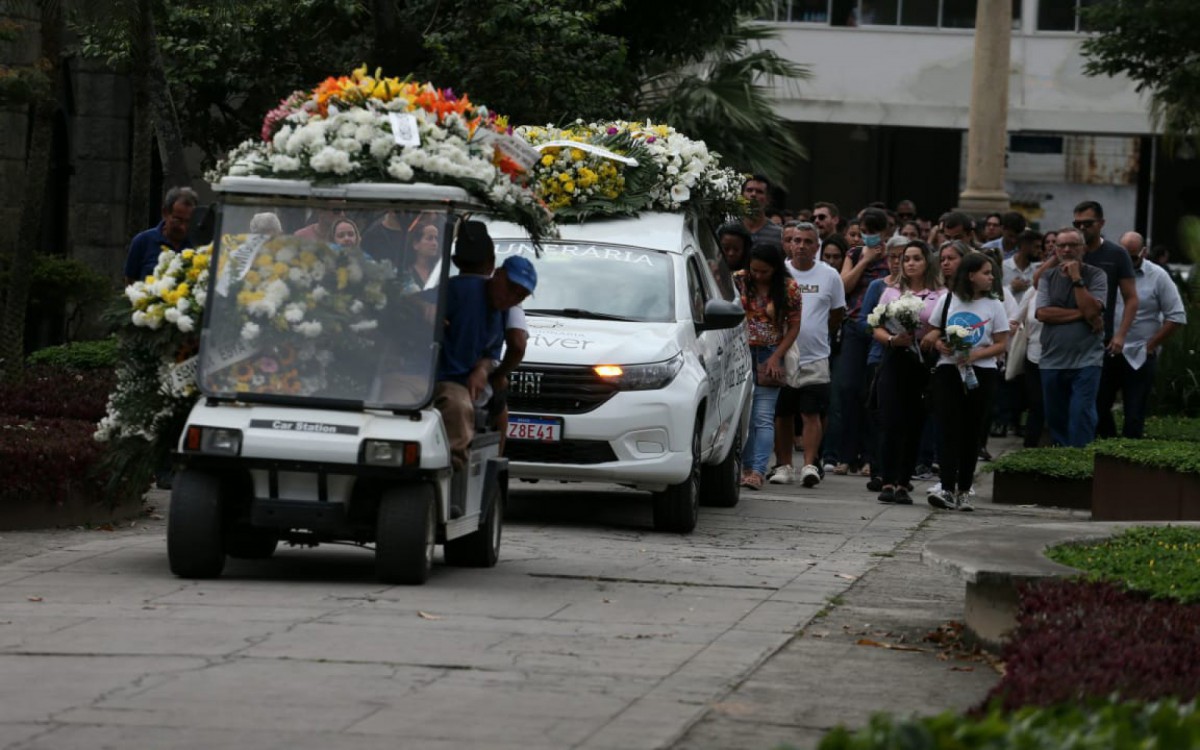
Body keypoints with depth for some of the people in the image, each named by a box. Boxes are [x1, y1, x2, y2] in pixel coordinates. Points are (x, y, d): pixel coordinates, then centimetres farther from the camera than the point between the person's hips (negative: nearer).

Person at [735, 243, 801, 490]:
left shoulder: (788, 288, -2)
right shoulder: (739, 280, 0)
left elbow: (794, 325, 1)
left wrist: (776, 356, -8)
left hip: (769, 356, -2)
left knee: (763, 418, -7)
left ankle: (758, 471, -14)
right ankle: (747, 467, 11)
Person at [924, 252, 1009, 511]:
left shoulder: (994, 306, 5)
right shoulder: (947, 301, 7)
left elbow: (1001, 345, 1)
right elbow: (932, 333, 13)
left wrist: (976, 354, -15)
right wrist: (939, 344, -9)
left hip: (981, 374, 0)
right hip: (948, 371, 0)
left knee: (972, 433, 3)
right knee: (950, 430, -9)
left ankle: (963, 491, 9)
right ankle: (948, 490, -16)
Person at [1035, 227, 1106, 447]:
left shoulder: (1095, 276, 1)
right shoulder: (1048, 277, 9)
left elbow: (1091, 311, -13)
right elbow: (1042, 313, -5)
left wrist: (1076, 278, -11)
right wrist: (1081, 314, -10)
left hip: (1086, 361, -4)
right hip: (1052, 361, 4)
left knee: (1082, 417, -13)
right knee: (1055, 419, 9)